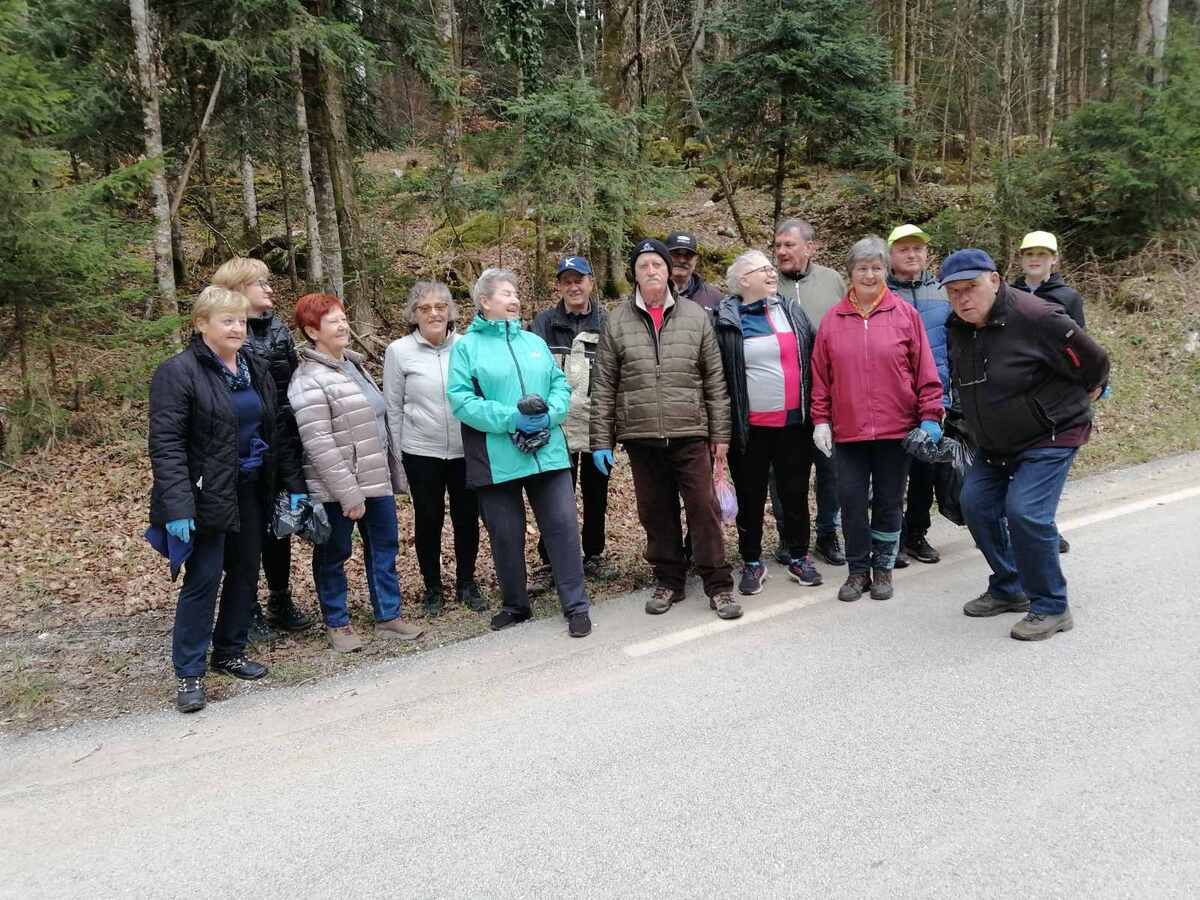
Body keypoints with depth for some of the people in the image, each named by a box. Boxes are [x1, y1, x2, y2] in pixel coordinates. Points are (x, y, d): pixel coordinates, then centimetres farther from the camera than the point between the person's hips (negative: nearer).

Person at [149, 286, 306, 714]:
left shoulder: (256, 368, 9)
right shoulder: (178, 372, -12)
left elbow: (277, 431, 12)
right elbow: (165, 444, -18)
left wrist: (293, 484, 6)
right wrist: (177, 508, -25)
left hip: (252, 490, 7)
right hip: (208, 495, -7)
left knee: (246, 573, 13)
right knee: (203, 579, -3)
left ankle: (230, 653, 29)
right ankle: (189, 674, 9)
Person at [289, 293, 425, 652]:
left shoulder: (353, 364, 12)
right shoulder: (309, 381, -16)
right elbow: (320, 445, -21)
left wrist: (393, 473, 18)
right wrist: (349, 494, -22)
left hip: (375, 479, 8)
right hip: (337, 489, -8)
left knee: (384, 547, 13)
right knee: (334, 555, 8)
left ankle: (388, 617, 25)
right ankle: (337, 624, 23)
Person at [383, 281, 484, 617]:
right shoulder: (399, 351, -4)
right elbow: (393, 407, 2)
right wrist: (398, 453, 2)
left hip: (466, 450, 1)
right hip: (422, 452, -1)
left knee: (467, 517, 10)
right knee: (429, 519, 10)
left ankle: (466, 583, 29)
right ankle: (432, 587, 28)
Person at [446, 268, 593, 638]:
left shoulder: (534, 341, 15)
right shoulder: (466, 346, 1)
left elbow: (560, 385, 10)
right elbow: (461, 400, -10)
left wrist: (548, 415, -12)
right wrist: (512, 418, -18)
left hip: (547, 452, 3)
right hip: (497, 459, -3)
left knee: (562, 525, 0)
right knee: (506, 535, 8)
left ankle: (576, 605, 11)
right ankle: (515, 605, 26)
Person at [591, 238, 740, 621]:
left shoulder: (695, 316, 4)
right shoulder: (617, 321, 4)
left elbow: (715, 381, 6)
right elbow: (603, 387, 5)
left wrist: (720, 434, 3)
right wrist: (601, 441, 2)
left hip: (690, 434, -1)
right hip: (640, 436, 1)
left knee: (704, 509, -1)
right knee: (656, 513, 10)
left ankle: (718, 585, 10)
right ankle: (668, 580, 24)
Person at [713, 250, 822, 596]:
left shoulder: (793, 312, 8)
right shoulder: (727, 322, -3)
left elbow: (811, 361, 12)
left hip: (794, 423, 3)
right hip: (750, 427, -2)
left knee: (796, 493, 11)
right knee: (750, 497, 8)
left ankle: (799, 557, 28)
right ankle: (752, 562, 23)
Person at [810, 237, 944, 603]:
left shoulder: (905, 315, 0)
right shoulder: (833, 320, 4)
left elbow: (925, 371, 0)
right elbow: (820, 376, 5)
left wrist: (930, 417, -4)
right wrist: (821, 420, 1)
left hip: (896, 429, -1)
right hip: (848, 430, 1)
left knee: (889, 502, 9)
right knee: (852, 500, 4)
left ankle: (883, 567, 24)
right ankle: (859, 569, 19)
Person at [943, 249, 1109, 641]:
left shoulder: (1035, 318, -24)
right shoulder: (959, 327, 0)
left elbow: (1093, 363, -12)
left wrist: (1075, 401, 4)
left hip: (1051, 436, -8)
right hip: (994, 444, 8)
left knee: (1025, 512, -19)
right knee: (977, 503, 4)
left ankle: (1051, 608, -3)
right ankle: (1008, 589, 22)